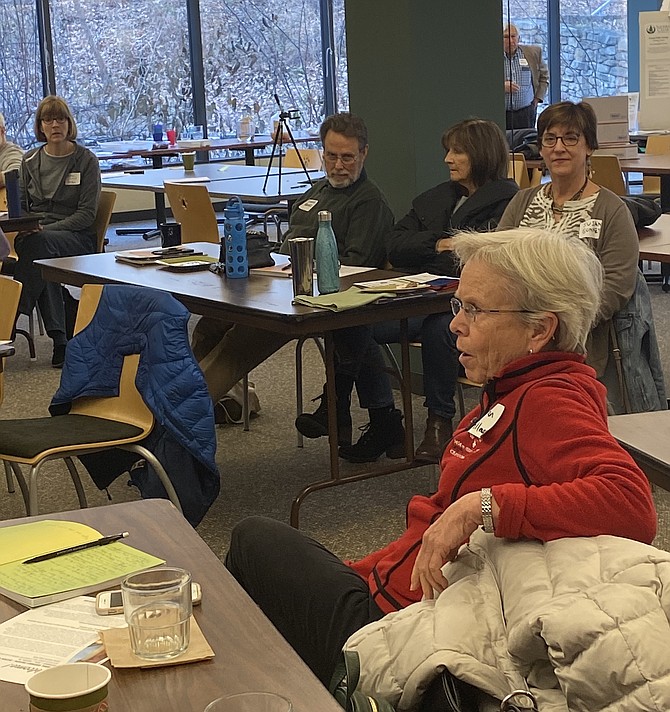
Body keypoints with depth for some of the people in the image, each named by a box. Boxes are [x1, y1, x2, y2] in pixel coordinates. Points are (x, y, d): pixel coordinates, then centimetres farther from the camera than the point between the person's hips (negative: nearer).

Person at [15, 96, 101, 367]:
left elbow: (87, 213, -5)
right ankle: (60, 340, -38)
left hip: (77, 237, -2)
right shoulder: (30, 161, 13)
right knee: (43, 263, -35)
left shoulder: (86, 160, 1)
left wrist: (46, 229, -18)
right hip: (35, 234, 3)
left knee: (40, 243, -37)